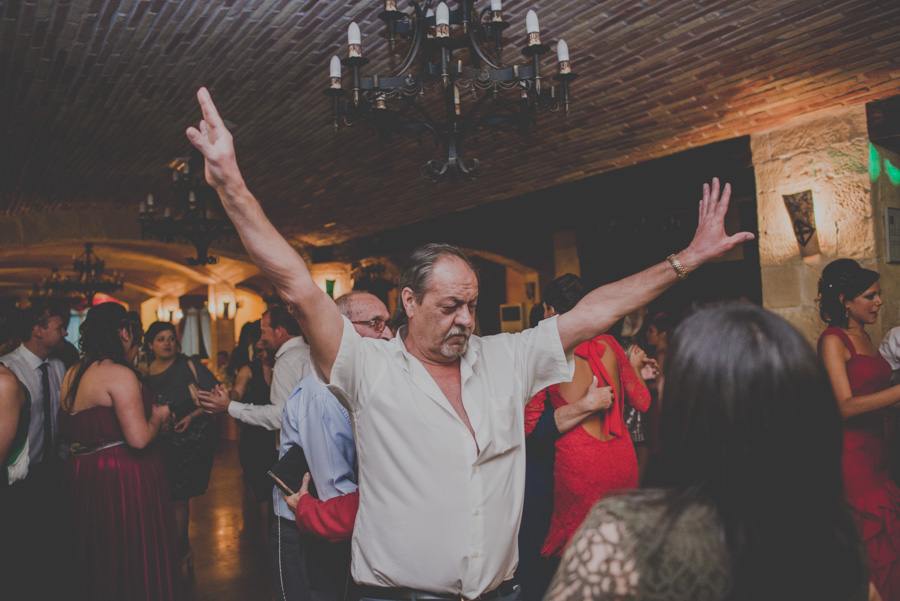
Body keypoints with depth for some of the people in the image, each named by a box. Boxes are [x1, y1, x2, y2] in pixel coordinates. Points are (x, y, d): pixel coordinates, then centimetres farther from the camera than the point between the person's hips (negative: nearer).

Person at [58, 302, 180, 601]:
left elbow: (67, 428, 16)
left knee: (97, 560, 21)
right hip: (124, 477, -9)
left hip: (81, 473, 9)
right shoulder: (120, 374, -18)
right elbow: (138, 439, -23)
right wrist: (157, 416, -5)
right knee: (135, 560, 3)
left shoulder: (72, 374, 8)